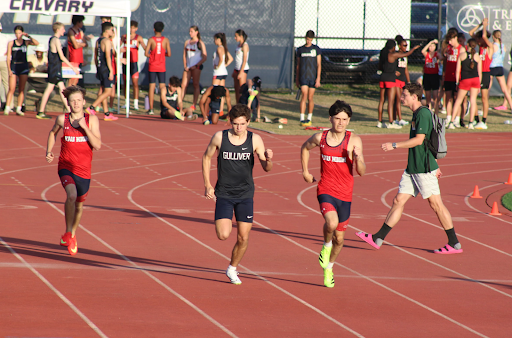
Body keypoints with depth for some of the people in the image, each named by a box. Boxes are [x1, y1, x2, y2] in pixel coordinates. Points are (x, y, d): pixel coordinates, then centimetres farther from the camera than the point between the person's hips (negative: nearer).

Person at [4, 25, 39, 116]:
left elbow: (36, 43, -12)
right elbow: (8, 57, 2)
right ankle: (7, 109, -8)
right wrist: (9, 69, -6)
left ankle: (19, 109, 6)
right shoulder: (11, 43, 3)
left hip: (23, 66, 1)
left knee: (21, 89, 2)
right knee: (11, 89, -8)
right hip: (14, 66, -1)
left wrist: (28, 36, -15)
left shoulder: (26, 42, 4)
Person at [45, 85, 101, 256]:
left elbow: (97, 145, -12)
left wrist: (85, 127, -21)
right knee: (71, 195, -28)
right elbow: (53, 133, 20)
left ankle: (73, 235, 42)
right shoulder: (62, 119, -2)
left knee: (79, 205, 16)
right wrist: (49, 152, 7)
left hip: (83, 170, 2)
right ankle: (68, 234, -15)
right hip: (66, 167, -2)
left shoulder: (92, 120, -4)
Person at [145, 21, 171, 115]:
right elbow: (169, 54, -3)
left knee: (152, 86, 1)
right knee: (162, 87, 5)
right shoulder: (166, 40, -2)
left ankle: (151, 109, 0)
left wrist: (151, 55, 10)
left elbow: (146, 53, -11)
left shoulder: (151, 39, -6)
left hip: (152, 67, -1)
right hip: (161, 67, 1)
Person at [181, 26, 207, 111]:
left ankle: (194, 105, 0)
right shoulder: (187, 42, 13)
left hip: (196, 66, -5)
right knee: (183, 85, -2)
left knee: (195, 85, -1)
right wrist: (185, 66, 2)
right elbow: (184, 55, 16)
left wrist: (196, 65, -13)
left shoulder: (200, 43, -2)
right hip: (188, 67, 5)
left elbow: (204, 57, -5)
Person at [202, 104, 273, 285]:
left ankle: (232, 269, 25)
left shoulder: (255, 140, -6)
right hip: (224, 193, -1)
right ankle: (224, 223, 22)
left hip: (245, 195, 1)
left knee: (243, 238, 1)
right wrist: (207, 185, 3)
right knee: (223, 235, -15)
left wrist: (268, 159, -28)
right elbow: (206, 157, 8)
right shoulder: (219, 137, -8)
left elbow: (266, 168, -3)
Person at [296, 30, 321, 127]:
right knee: (304, 96, -14)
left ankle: (309, 118, 21)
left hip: (313, 77, 0)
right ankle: (302, 119, -17)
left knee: (310, 98, 5)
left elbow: (319, 65, 1)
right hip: (303, 77, 0)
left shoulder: (316, 49, 4)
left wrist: (318, 78, -7)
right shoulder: (300, 50, 9)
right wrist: (297, 79, 14)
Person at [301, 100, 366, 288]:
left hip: (345, 195, 1)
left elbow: (361, 172, -10)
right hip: (325, 190, -1)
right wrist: (305, 171, 17)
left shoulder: (354, 141, -7)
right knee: (332, 222, -31)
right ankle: (326, 245, 3)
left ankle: (329, 267, 40)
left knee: (339, 238, 13)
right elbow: (305, 147, 21)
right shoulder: (320, 138, -3)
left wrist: (357, 157, -29)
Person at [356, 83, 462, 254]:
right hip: (412, 168, 9)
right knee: (398, 200, 8)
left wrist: (394, 145, -19)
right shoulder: (417, 114, 16)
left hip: (424, 169, -9)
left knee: (436, 204, -4)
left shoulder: (423, 113, -14)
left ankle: (454, 244, 2)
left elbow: (419, 140, -22)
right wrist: (434, 166, 27)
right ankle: (378, 239, 10)